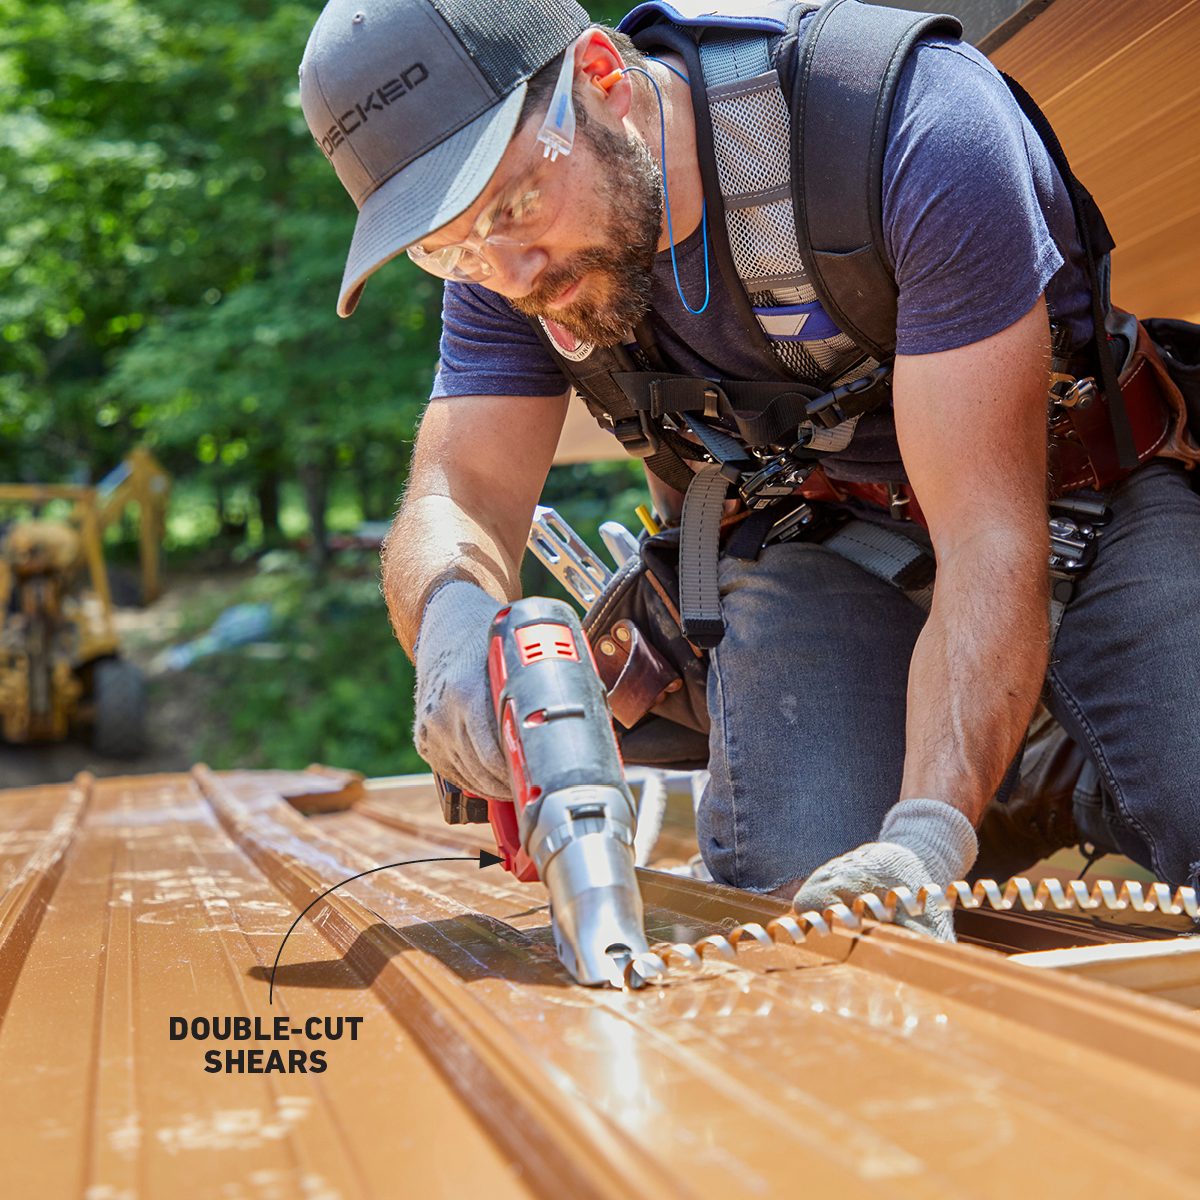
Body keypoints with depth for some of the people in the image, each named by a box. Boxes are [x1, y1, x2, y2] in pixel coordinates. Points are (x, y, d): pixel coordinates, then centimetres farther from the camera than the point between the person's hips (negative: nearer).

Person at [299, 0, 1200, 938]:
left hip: (1108, 491, -3)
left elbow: (991, 537, -35)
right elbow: (459, 495, -16)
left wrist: (925, 837, -45)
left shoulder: (915, 125, -32)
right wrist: (451, 613, -41)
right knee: (792, 881, -18)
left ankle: (1100, 799, 12)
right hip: (823, 533, 4)